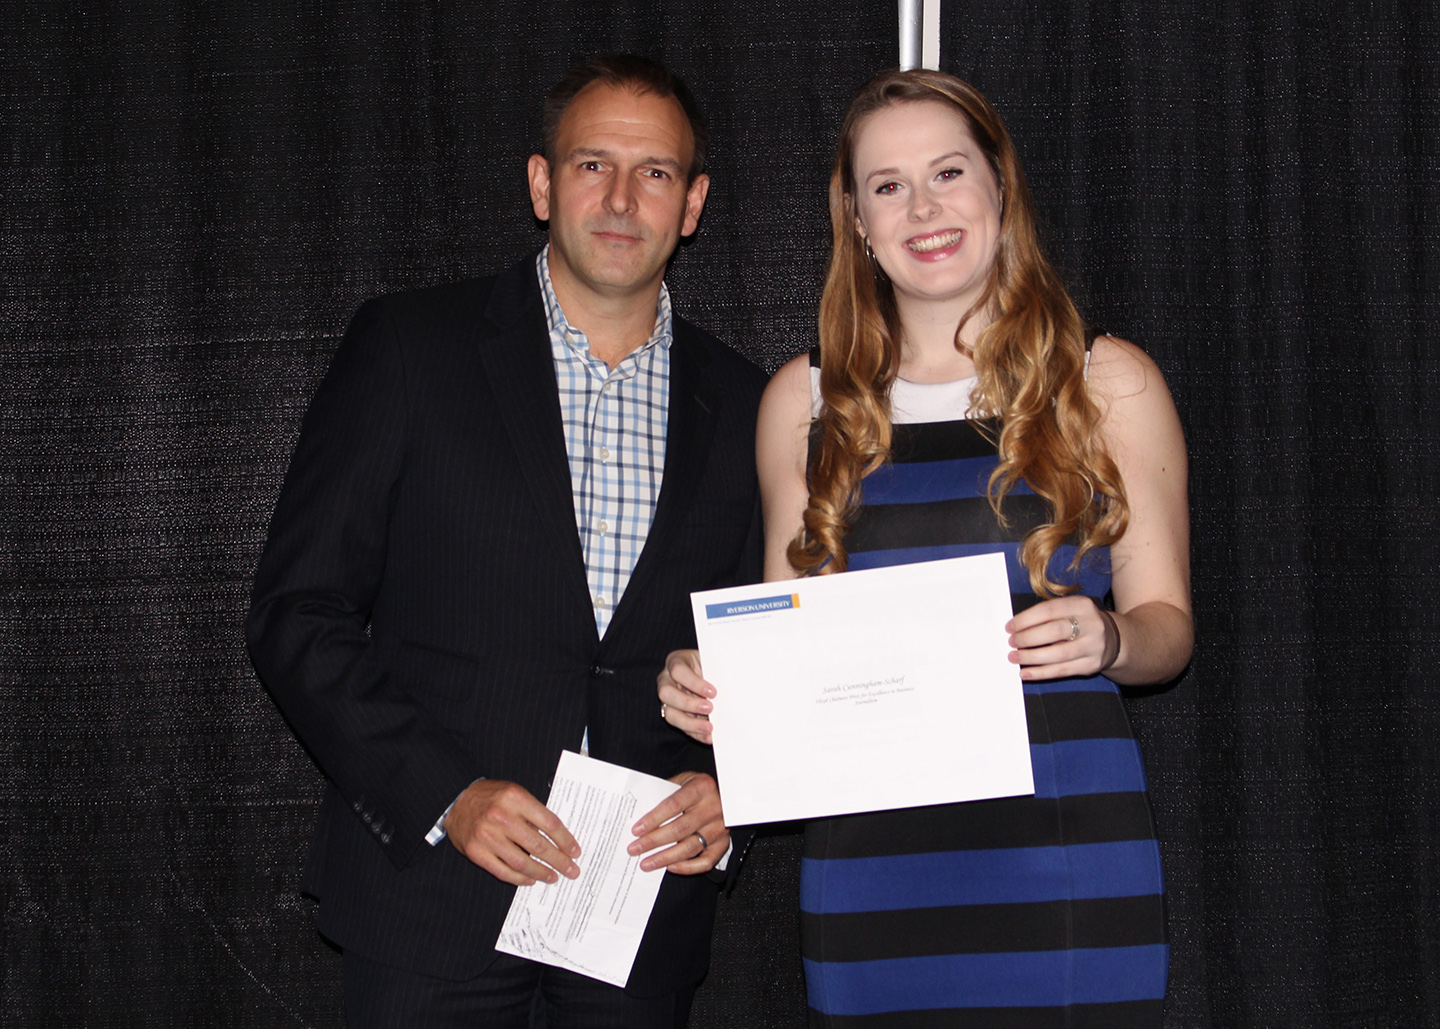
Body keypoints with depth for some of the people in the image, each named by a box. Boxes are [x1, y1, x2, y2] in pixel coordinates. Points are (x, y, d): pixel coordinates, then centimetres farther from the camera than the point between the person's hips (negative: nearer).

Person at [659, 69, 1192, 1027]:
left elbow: (1167, 619, 7)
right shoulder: (804, 401, 10)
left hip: (1064, 849, -1)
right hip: (872, 863, 1)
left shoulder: (1109, 383, 5)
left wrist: (1106, 639, -15)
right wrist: (712, 683, -3)